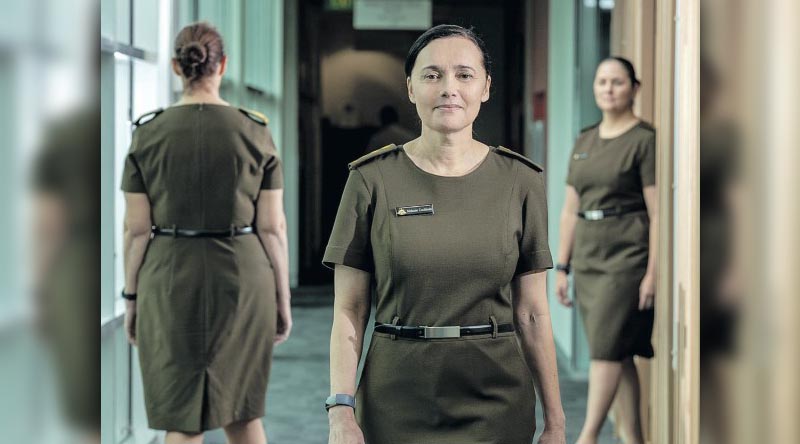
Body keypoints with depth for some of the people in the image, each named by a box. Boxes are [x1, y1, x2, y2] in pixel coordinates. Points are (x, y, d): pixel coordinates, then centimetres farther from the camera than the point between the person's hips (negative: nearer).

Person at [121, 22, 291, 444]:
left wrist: (132, 299, 6)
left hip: (172, 285, -1)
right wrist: (282, 298, 5)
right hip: (242, 283, 1)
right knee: (242, 409, 19)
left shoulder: (148, 133, -5)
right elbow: (272, 226, -4)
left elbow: (137, 229, -4)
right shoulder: (255, 131, -5)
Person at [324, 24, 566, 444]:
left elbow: (532, 314, 3)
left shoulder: (520, 180, 1)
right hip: (397, 403, -1)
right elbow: (348, 312, -2)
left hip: (496, 405, 1)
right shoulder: (372, 180, -3)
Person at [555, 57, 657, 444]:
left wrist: (652, 272, -15)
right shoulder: (584, 142, 14)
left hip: (626, 255, -6)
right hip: (588, 258, 6)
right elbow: (570, 209, 16)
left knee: (605, 347, -10)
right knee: (618, 353, 9)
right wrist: (562, 266, 13)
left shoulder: (644, 140, -6)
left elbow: (657, 212, -10)